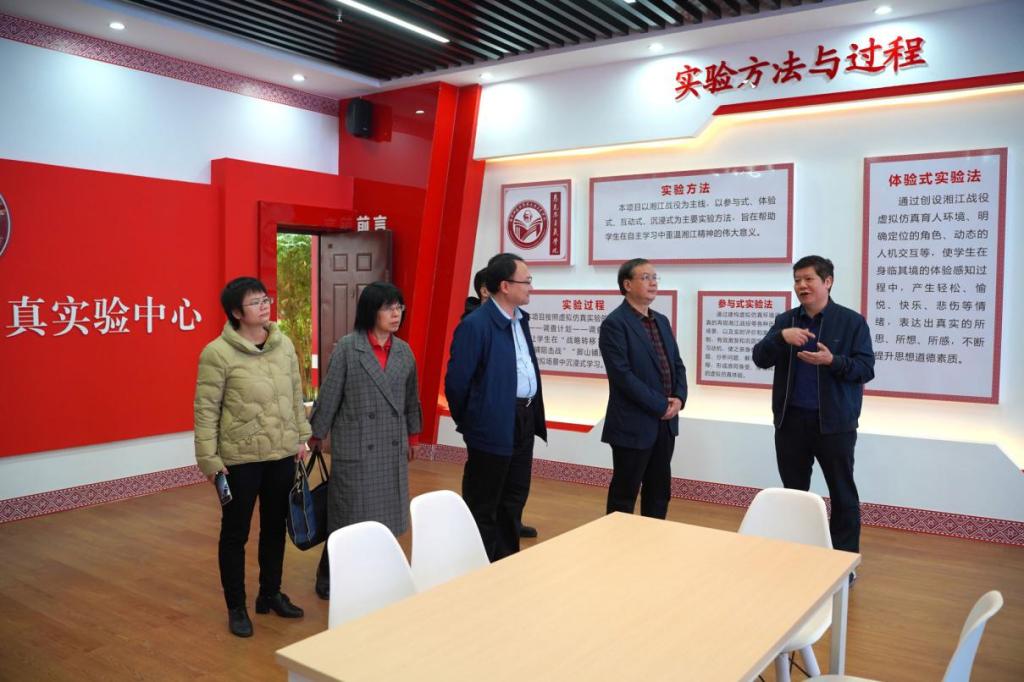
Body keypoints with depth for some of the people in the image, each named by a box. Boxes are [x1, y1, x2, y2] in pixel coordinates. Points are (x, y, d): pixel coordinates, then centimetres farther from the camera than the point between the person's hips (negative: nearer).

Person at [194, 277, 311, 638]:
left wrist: (302, 437, 11)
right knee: (235, 533, 9)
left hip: (282, 454, 5)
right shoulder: (217, 352, -13)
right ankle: (236, 608, 26)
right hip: (240, 458, -5)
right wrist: (208, 457, -12)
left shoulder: (284, 344, 3)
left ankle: (270, 594, 36)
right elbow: (206, 409, -11)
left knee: (275, 527, 17)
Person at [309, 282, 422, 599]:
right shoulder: (347, 347, -9)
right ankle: (329, 576, 22)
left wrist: (411, 436, 19)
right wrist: (315, 436, -2)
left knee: (386, 513, 9)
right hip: (355, 446, -4)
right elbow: (329, 395, -6)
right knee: (349, 514, 3)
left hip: (392, 447, 5)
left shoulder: (404, 351, 6)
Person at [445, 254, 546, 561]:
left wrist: (533, 413, 15)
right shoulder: (475, 324, -18)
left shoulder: (521, 318, 8)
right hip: (494, 426, -8)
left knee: (514, 499, 19)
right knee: (483, 505, 7)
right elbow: (456, 381, -14)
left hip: (524, 420, 8)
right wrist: (468, 422, -1)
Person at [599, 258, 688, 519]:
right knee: (624, 493, 4)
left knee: (660, 491, 16)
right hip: (633, 425, -8)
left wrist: (679, 398, -3)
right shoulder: (614, 323, -12)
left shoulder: (662, 321, 13)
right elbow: (622, 375, -20)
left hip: (665, 423, 8)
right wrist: (660, 406, -16)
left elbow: (677, 364, 15)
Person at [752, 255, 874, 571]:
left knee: (842, 494, 7)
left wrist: (832, 361, -24)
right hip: (791, 420, 4)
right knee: (793, 492, 13)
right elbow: (760, 359, -3)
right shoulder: (786, 321, 7)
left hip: (834, 422, -3)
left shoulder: (851, 321, -3)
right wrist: (781, 336, -20)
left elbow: (866, 369, -7)